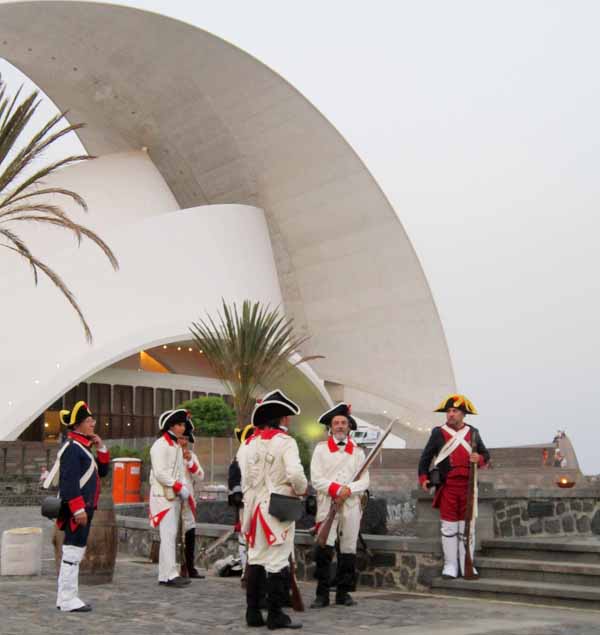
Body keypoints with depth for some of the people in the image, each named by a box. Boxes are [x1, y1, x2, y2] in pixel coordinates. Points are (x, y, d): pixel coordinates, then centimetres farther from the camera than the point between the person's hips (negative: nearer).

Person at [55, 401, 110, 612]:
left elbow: (102, 471, 21)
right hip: (77, 509, -10)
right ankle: (68, 600, -1)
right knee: (73, 551, -6)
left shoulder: (83, 447, 17)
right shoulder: (72, 448, -14)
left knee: (75, 551, 14)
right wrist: (78, 509, -24)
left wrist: (101, 448, 8)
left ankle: (65, 598, 22)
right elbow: (69, 481, -21)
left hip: (84, 507, 10)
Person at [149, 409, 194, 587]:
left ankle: (165, 575, 13)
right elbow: (160, 473, -18)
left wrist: (184, 490, 5)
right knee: (169, 535, -12)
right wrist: (179, 487, -18)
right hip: (163, 496, -9)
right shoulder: (160, 445, -11)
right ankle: (170, 574, -11)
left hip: (175, 496, 9)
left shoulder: (177, 446, 17)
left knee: (172, 535, 8)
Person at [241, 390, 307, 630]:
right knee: (278, 560, 0)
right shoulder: (285, 442, -12)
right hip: (279, 508, -6)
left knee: (255, 558, 12)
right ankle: (275, 615, 4)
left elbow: (245, 476, 8)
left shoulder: (251, 443, 6)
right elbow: (295, 474, -23)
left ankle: (253, 612, 17)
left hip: (254, 507, 6)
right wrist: (300, 490, -4)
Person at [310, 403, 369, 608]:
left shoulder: (357, 451, 12)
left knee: (348, 549, 4)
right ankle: (322, 594, -4)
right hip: (327, 505, -2)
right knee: (324, 549, -10)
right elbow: (316, 479, -2)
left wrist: (348, 489, -12)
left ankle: (344, 592, 15)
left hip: (351, 505, 2)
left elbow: (365, 480, 6)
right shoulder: (321, 448, 6)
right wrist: (336, 489, -13)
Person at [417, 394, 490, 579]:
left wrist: (479, 458, -8)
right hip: (447, 487, -2)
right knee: (449, 527, 2)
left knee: (467, 527, 7)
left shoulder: (473, 433, 7)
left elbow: (485, 455, 15)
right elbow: (425, 457, 6)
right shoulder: (438, 433, 1)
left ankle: (467, 565, 16)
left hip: (468, 486, 2)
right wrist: (423, 478, -4)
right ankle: (450, 566, 10)